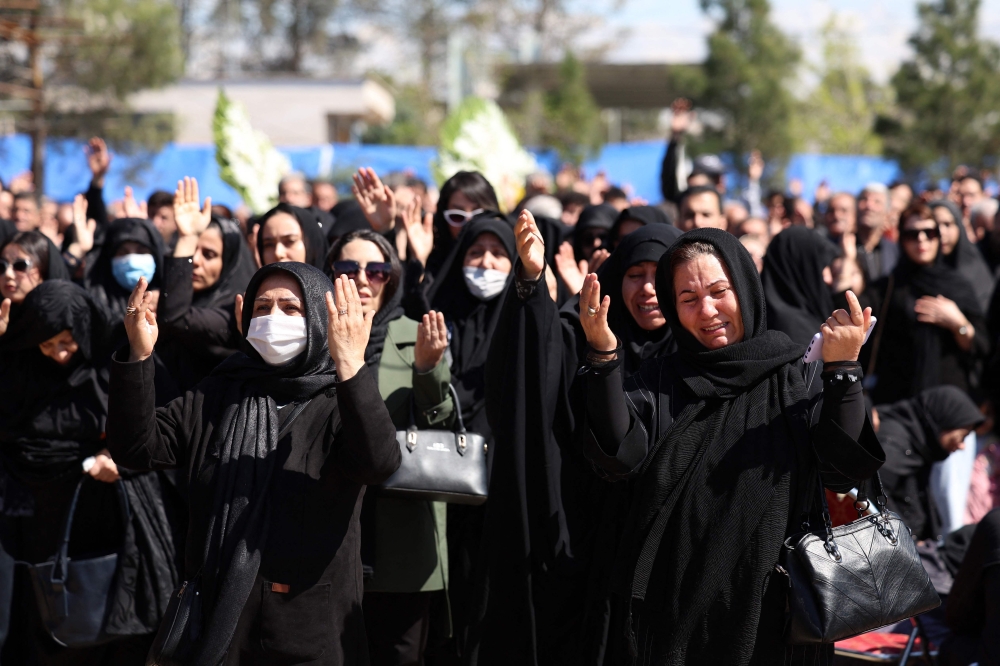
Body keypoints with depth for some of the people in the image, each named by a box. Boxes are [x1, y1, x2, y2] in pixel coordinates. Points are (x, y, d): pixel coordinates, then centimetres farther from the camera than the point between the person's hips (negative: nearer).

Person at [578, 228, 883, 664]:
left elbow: (844, 473, -11)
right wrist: (603, 355, -21)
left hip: (773, 606, -1)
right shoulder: (659, 381, 5)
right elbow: (621, 457, -11)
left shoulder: (800, 376, 1)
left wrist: (842, 369, -21)